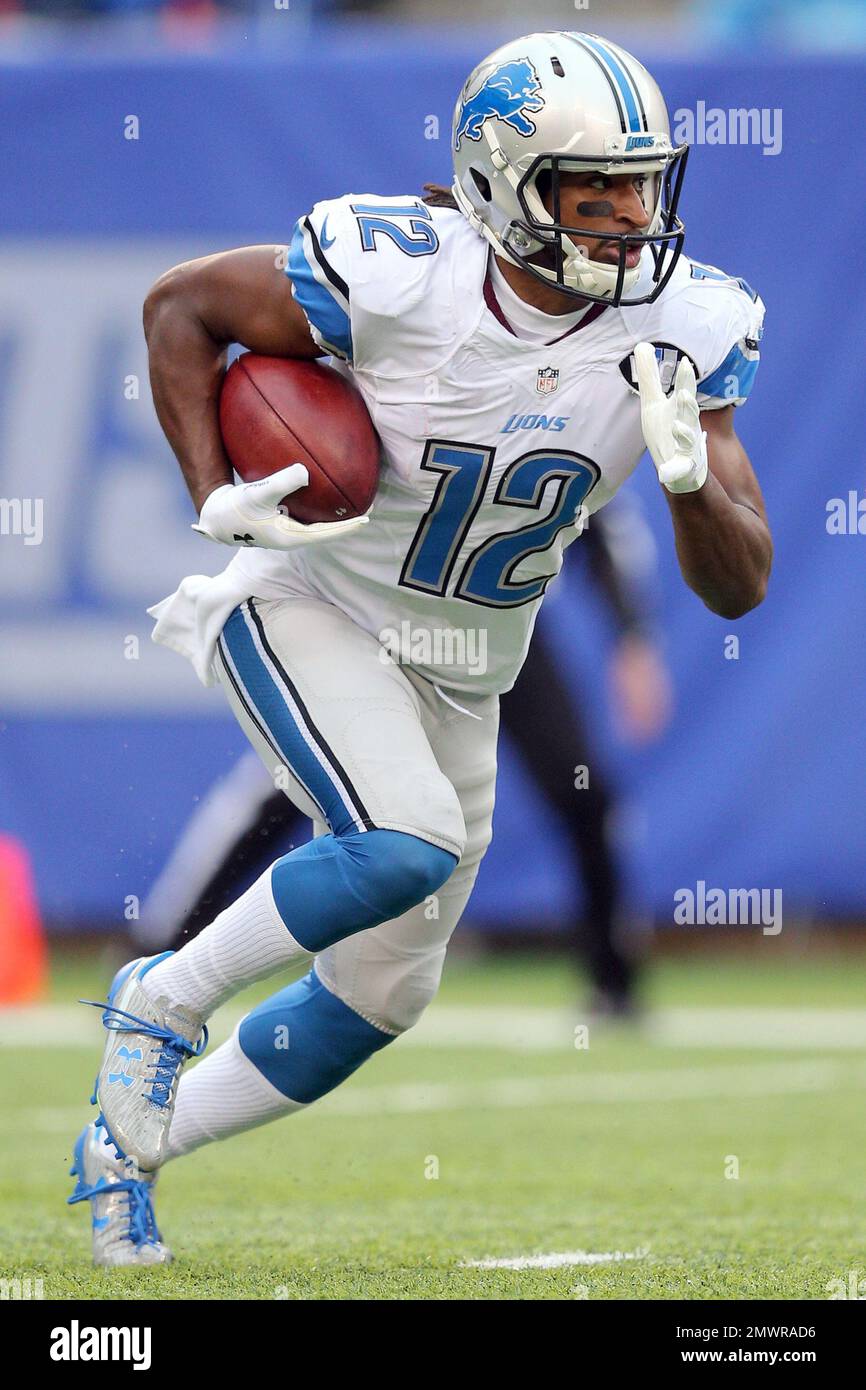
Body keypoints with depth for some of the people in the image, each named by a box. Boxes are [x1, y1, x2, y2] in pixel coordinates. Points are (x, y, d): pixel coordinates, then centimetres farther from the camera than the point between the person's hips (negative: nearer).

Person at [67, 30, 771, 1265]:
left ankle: (129, 1144, 32)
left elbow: (738, 588, -14)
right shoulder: (394, 277, -27)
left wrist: (691, 478, -34)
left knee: (383, 995, 11)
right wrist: (217, 501, -19)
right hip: (306, 609, -5)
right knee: (406, 846, -31)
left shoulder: (680, 331, -16)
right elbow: (181, 306, -10)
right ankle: (166, 1002, -6)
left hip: (457, 680, 6)